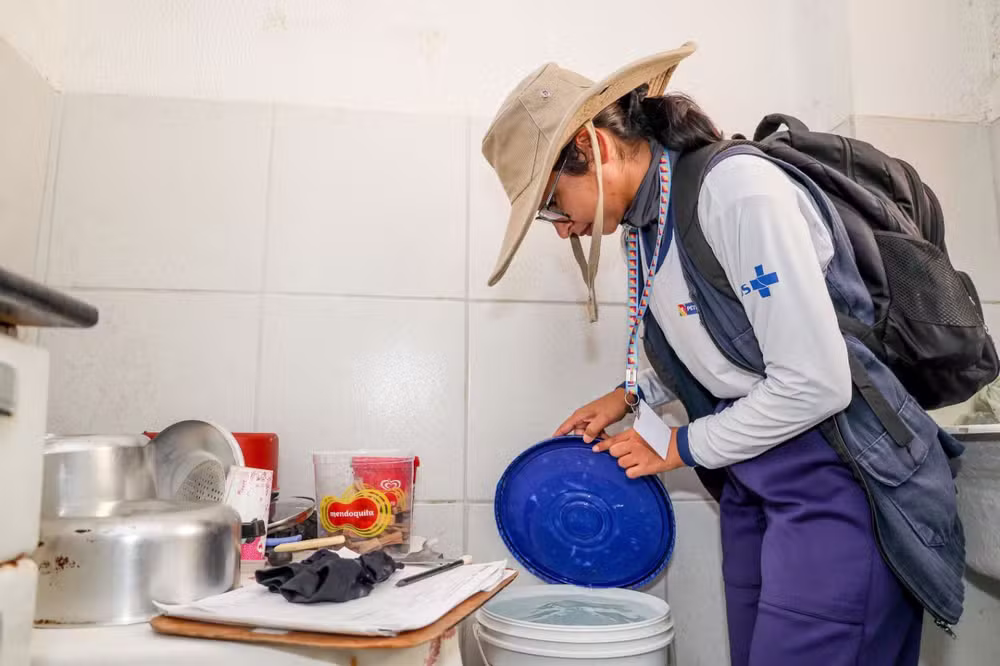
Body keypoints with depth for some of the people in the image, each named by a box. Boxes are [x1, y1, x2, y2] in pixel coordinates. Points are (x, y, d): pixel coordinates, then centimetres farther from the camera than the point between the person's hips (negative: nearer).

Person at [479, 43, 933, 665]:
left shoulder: (739, 192, -22)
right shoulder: (646, 219, 4)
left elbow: (815, 383, -23)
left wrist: (683, 446, -11)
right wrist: (631, 394, 6)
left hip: (830, 472, -7)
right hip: (750, 477, 8)